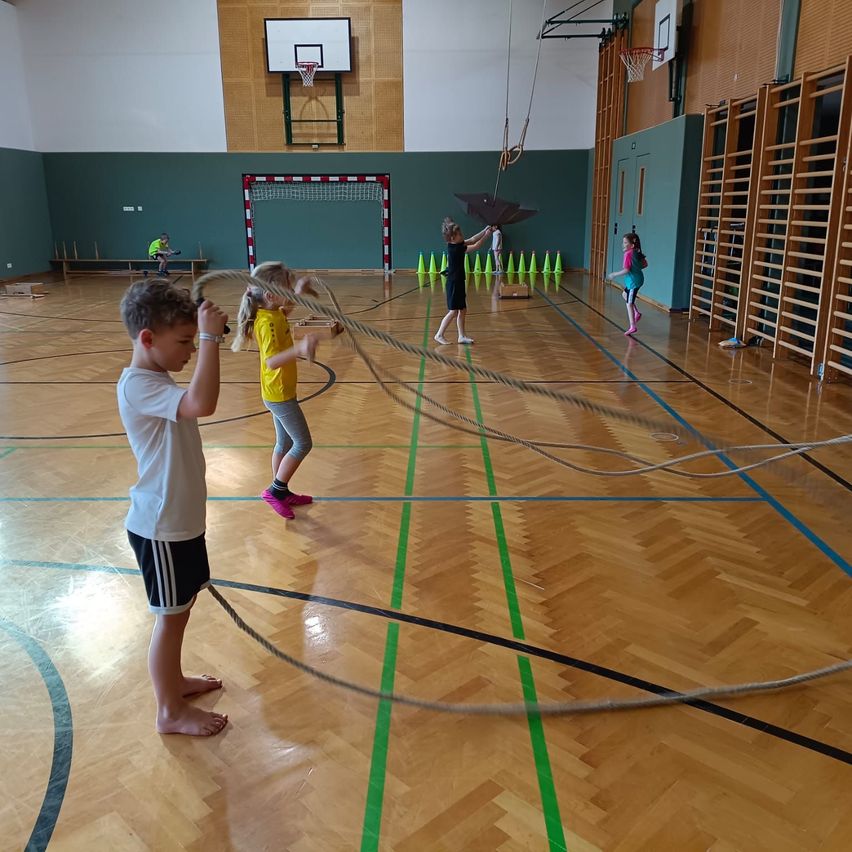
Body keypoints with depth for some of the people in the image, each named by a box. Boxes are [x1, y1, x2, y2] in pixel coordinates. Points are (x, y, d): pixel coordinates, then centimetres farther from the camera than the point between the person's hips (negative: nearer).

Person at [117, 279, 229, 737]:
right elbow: (202, 404, -44)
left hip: (182, 520, 10)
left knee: (181, 608, 23)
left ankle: (173, 680, 43)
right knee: (171, 616, 6)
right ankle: (171, 711, 24)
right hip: (161, 528, -10)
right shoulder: (138, 386, -26)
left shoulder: (156, 381, 8)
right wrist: (210, 337, -39)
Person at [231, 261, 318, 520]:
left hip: (279, 392, 9)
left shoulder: (275, 313, 1)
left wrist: (299, 292, 13)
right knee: (303, 443, -2)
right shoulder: (268, 323, -26)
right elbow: (271, 361, -39)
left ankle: (281, 492, 30)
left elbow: (286, 308, 29)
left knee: (285, 443, 18)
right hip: (279, 394, -9)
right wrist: (298, 348, -54)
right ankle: (275, 490, 7)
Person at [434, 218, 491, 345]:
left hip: (458, 283, 9)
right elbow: (475, 246, -15)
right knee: (453, 311, -5)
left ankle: (462, 336, 17)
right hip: (454, 284, -9)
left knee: (463, 310, 11)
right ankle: (439, 335, 3)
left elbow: (472, 240, 12)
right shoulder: (455, 249, -19)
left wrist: (485, 230, 6)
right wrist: (486, 235, -7)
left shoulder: (456, 245, 5)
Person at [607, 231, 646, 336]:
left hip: (633, 281, -10)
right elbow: (645, 264, 12)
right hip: (637, 278, 10)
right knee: (624, 295, 30)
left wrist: (614, 274, -14)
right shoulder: (637, 252, 5)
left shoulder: (628, 254, -20)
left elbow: (626, 270, -24)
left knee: (629, 303, -3)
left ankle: (632, 327, -3)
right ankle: (637, 313, 28)